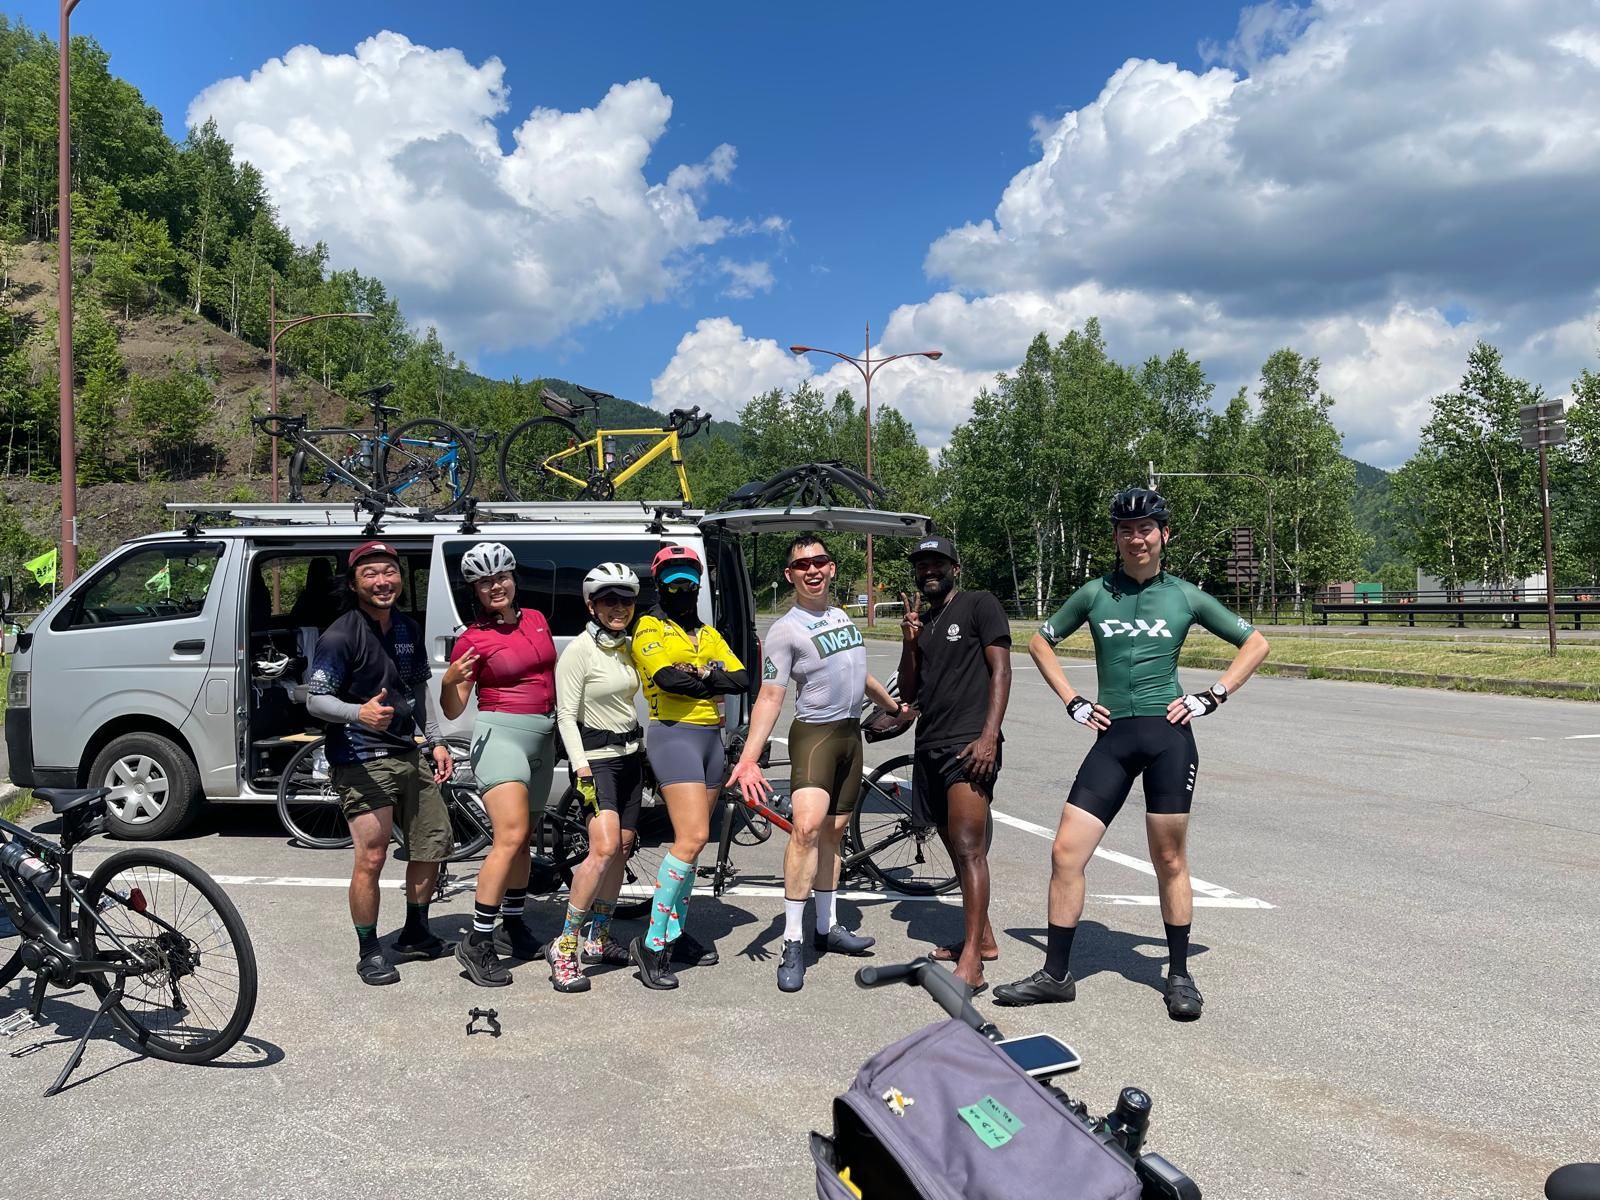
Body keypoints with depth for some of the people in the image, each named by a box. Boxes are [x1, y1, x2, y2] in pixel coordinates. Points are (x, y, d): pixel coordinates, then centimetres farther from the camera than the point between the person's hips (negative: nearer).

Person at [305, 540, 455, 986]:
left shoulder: (409, 631, 11)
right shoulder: (340, 636, -12)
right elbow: (315, 699, -13)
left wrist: (436, 742, 14)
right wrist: (358, 712, -32)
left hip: (412, 755, 8)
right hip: (363, 761, -7)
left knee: (432, 847, 12)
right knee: (371, 858, -10)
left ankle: (415, 935, 31)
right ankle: (369, 952, 8)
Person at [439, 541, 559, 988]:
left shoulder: (536, 620, 9)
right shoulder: (472, 639, -6)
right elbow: (452, 710, -6)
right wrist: (449, 681, -25)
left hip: (544, 737, 6)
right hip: (500, 734, -6)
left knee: (523, 839, 15)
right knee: (511, 836, -19)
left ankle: (512, 923, 30)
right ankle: (478, 941, -14)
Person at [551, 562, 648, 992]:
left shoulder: (627, 646, 9)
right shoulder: (579, 650, -12)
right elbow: (566, 715, -14)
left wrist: (646, 751, 19)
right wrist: (581, 769, -20)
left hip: (630, 755, 8)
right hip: (596, 756, -7)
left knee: (621, 850, 7)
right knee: (604, 849, -20)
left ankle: (598, 939, 19)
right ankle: (564, 946, -13)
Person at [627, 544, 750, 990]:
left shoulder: (709, 635, 19)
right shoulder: (649, 628, 0)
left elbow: (742, 680, 5)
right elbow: (668, 678, -17)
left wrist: (704, 673, -12)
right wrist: (716, 680, -6)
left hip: (711, 737, 7)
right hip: (673, 735, -7)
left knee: (693, 841, 9)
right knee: (692, 838, -17)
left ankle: (675, 934, 18)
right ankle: (651, 943, -10)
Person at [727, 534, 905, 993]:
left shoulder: (842, 617, 12)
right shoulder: (785, 630, -11)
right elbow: (769, 698, -17)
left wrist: (894, 706, 38)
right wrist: (748, 758, -27)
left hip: (851, 733, 7)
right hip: (814, 733, -7)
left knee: (833, 832, 13)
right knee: (807, 826, -24)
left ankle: (828, 928, 24)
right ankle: (792, 943, -18)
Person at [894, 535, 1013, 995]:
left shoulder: (979, 605, 0)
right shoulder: (921, 623, 19)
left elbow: (1001, 670, -8)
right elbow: (908, 694, 16)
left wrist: (989, 736, -18)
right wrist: (909, 643, 0)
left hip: (968, 747, -8)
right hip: (929, 747, 8)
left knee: (969, 851, -13)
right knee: (958, 850, 14)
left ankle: (970, 962, -15)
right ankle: (983, 938, 26)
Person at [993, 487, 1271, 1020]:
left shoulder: (1186, 596, 5)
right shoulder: (1094, 593, 8)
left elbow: (1256, 644, 12)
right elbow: (1040, 642, 19)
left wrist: (1211, 697, 2)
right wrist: (1072, 702, 8)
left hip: (1168, 736, -2)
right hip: (1112, 739, 2)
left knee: (1170, 861, 5)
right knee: (1066, 852, -3)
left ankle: (1179, 976, 22)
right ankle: (1055, 975, 9)